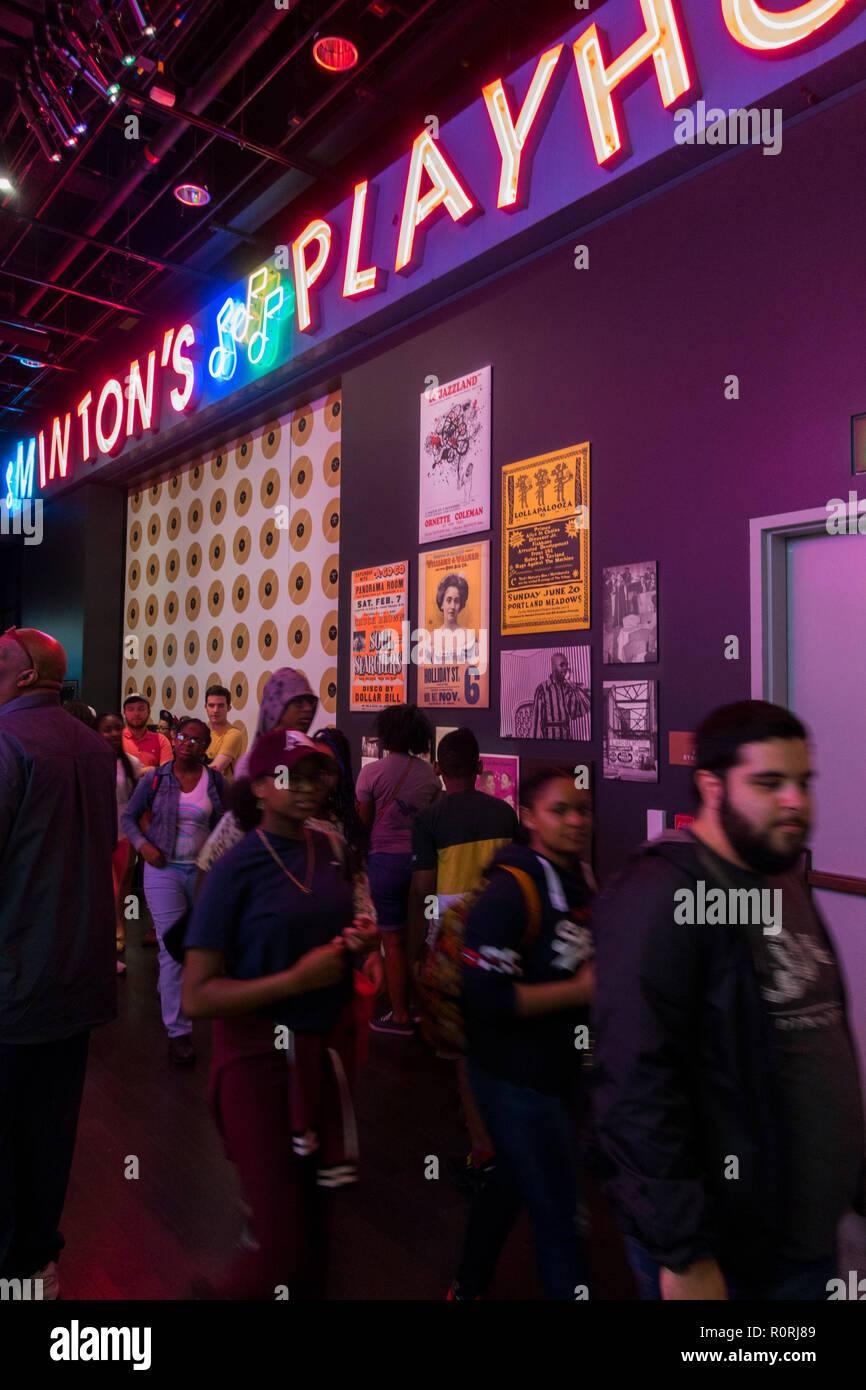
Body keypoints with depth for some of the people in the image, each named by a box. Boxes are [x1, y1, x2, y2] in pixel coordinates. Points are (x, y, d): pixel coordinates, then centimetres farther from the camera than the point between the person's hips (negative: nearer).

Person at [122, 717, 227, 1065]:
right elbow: (128, 817, 5)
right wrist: (143, 845, -11)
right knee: (173, 949, -7)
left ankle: (167, 988, 47)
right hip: (164, 869, -3)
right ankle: (177, 1031, 1)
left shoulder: (215, 781, 1)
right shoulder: (156, 779, -3)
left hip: (203, 871, 3)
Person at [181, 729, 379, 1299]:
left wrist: (360, 943, -2)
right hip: (262, 1060, -5)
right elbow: (197, 997, -17)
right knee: (285, 1245, 2)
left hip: (328, 1051, 6)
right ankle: (224, 1291, 31)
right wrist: (295, 978, -24)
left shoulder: (328, 849, 2)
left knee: (316, 1211, 18)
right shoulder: (235, 871, -16)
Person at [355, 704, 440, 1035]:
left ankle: (400, 1016, 12)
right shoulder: (429, 773, 3)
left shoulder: (372, 772, -9)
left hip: (386, 859, -4)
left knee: (393, 941, 4)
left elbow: (364, 821, -3)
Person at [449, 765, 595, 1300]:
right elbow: (487, 997, -28)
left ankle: (469, 1286, 47)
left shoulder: (579, 884, 3)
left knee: (512, 1182, 25)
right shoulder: (510, 892, -23)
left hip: (562, 1069, 9)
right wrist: (580, 991, -23)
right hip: (518, 1078, -9)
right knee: (559, 1215, 2)